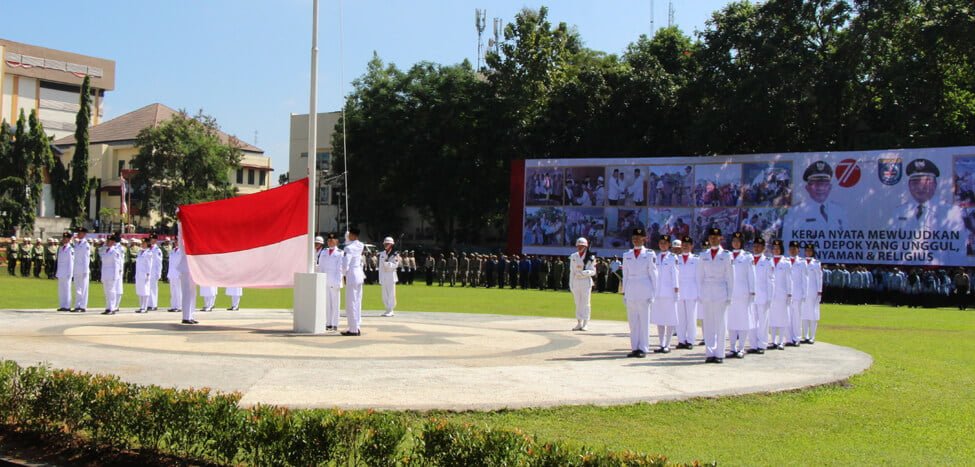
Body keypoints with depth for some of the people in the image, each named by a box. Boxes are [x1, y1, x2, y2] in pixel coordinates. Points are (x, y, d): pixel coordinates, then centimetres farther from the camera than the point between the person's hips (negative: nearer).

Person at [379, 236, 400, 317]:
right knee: (385, 294, 7)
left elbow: (395, 265, -10)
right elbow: (380, 267, 9)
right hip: (383, 276, 5)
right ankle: (388, 310, 15)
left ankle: (390, 310, -4)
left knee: (391, 294, -6)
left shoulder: (395, 254, -2)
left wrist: (387, 263, -20)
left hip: (391, 276, -5)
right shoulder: (382, 254, 11)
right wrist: (380, 278, 4)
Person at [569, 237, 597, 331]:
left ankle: (585, 324, 1)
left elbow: (593, 271, -5)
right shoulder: (573, 257, 10)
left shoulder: (590, 257, -3)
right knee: (578, 303, 8)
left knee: (585, 303, -3)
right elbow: (572, 271, 12)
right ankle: (579, 323, 13)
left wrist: (583, 272, -23)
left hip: (586, 282, -4)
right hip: (576, 282, 4)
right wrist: (571, 284, 9)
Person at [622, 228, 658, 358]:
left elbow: (653, 274, 1)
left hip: (644, 292, -4)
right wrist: (624, 292, 10)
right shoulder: (627, 255, 12)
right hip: (631, 292, 4)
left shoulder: (649, 254, 1)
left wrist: (652, 293, -2)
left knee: (644, 320, -2)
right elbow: (625, 275, 14)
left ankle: (643, 348, 2)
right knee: (632, 321, 5)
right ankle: (635, 348, 9)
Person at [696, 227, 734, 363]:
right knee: (708, 324, 3)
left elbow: (730, 277, 2)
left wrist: (729, 296, -3)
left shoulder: (726, 255, 2)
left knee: (721, 324, -1)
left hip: (721, 293, -3)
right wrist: (700, 294, 6)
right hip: (706, 294, 3)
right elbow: (700, 276, 13)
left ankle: (719, 354, 3)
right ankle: (709, 353, 6)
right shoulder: (704, 255, 10)